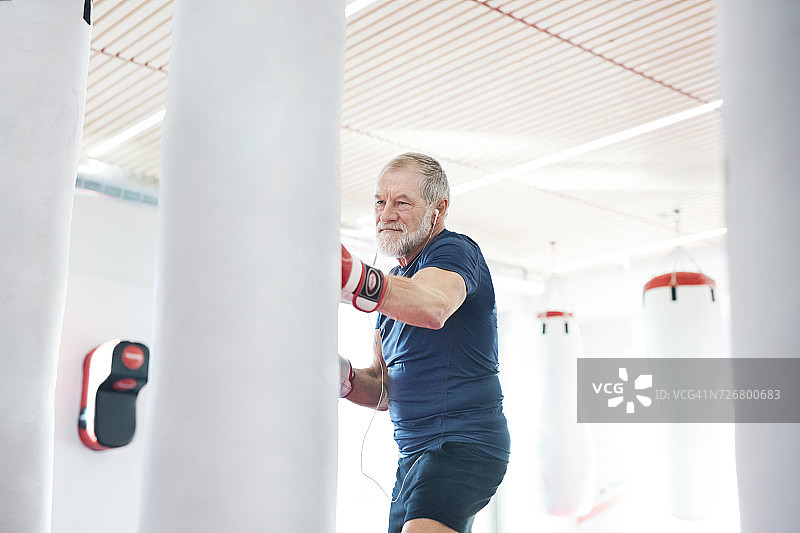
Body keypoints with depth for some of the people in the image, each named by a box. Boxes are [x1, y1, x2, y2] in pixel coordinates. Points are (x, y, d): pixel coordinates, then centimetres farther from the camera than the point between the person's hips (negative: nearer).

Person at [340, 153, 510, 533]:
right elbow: (384, 390, 18)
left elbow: (434, 307, -34)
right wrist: (345, 377, -4)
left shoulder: (455, 250, -7)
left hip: (463, 444, -9)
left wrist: (354, 278, -50)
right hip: (414, 453, 10)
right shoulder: (398, 278, 20)